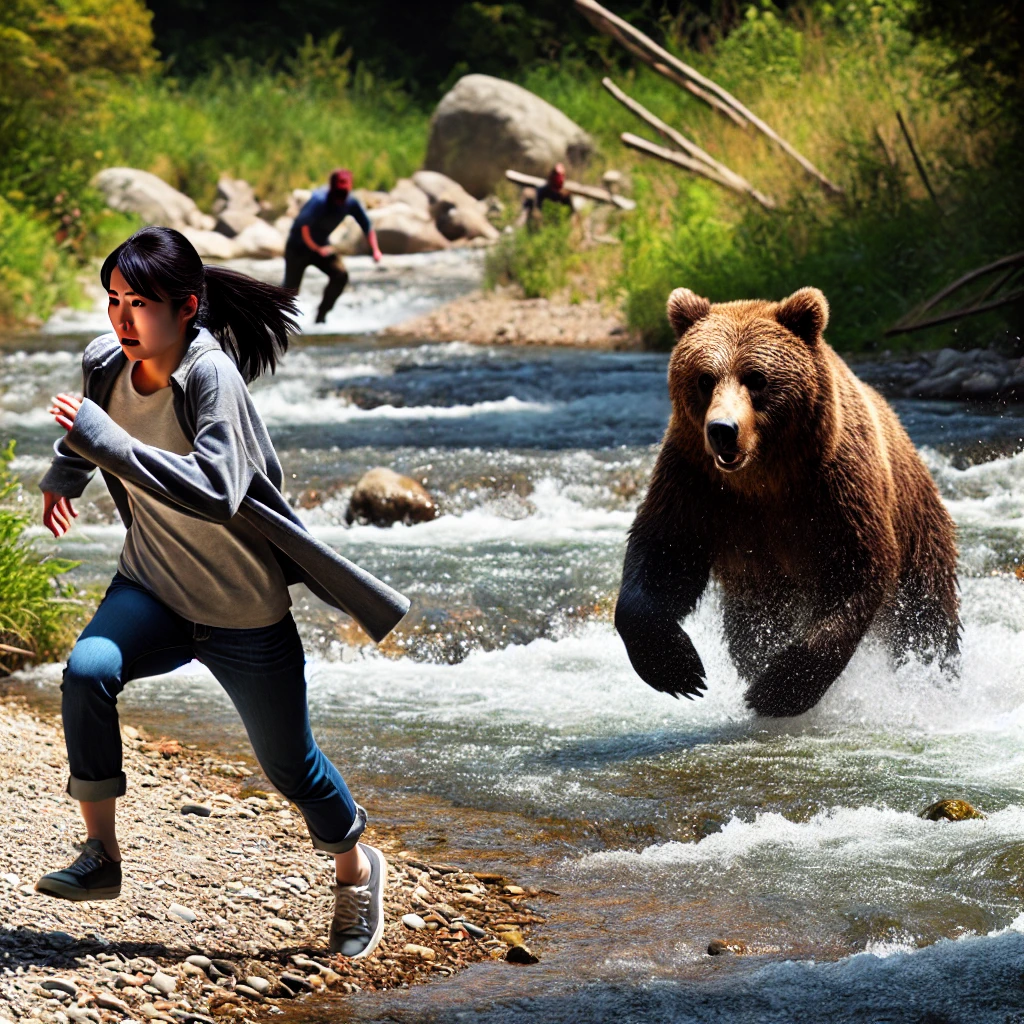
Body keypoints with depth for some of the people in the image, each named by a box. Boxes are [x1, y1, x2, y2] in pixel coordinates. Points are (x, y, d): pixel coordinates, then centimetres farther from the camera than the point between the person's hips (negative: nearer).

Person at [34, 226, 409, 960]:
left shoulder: (212, 376, -28)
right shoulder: (105, 364, -8)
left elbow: (216, 489, -42)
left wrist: (108, 442, -43)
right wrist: (64, 473, 14)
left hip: (246, 610, -4)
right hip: (153, 589, 4)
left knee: (289, 763, 9)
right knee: (88, 672, -26)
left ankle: (357, 870, 38)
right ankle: (101, 855, -15)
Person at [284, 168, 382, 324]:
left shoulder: (351, 203, -13)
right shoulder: (319, 200, -31)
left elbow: (367, 226, -4)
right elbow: (304, 225, -36)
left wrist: (375, 249, -16)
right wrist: (316, 248, -40)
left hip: (320, 245, 5)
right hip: (298, 246, -5)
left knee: (341, 275, -17)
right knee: (291, 288, -5)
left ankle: (321, 315, -3)